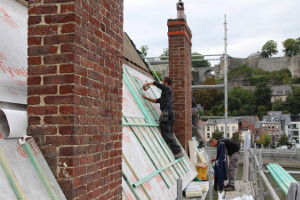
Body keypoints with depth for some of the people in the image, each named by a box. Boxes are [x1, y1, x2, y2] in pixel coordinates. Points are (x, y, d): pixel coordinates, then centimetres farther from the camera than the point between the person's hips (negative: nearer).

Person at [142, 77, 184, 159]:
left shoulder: (167, 89, 3)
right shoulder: (166, 92, 30)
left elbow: (156, 83, -4)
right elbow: (156, 101, 30)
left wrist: (148, 83, 13)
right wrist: (146, 98, 29)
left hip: (166, 112, -10)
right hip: (170, 113, 10)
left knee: (166, 133, -14)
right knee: (169, 134, 7)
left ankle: (178, 151, -20)